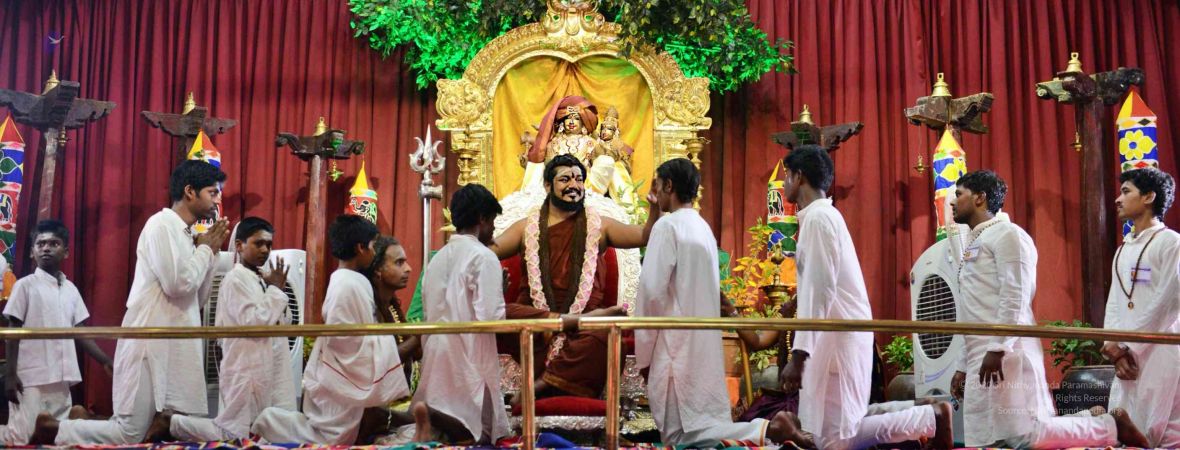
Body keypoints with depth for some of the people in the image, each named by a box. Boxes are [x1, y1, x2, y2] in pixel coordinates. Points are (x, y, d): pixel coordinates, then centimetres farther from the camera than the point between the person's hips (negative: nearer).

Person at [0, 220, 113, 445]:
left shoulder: (70, 289, 11)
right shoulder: (25, 285, -2)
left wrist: (106, 362, 6)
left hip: (61, 378, 5)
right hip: (31, 378, -5)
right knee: (22, 437, -6)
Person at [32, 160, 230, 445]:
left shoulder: (184, 233, 17)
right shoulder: (163, 224, -9)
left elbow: (196, 299, 18)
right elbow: (179, 284, -20)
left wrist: (211, 252, 9)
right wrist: (205, 250, -5)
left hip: (175, 348, 9)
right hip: (151, 345, -9)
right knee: (130, 435, -7)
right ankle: (48, 429, 8)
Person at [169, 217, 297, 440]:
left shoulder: (262, 279, 12)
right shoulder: (235, 279, -12)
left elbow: (284, 323, 17)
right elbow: (254, 323, -22)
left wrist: (278, 289, 3)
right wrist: (276, 290, -12)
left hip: (267, 370, 8)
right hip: (246, 370, -8)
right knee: (234, 435, -4)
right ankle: (171, 422, 12)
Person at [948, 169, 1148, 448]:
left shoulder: (1005, 234, -2)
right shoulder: (974, 243, 25)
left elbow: (1015, 296, -13)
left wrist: (997, 348, -22)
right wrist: (963, 366, 22)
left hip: (1003, 352, -9)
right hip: (981, 358, 9)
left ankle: (1110, 425, 3)